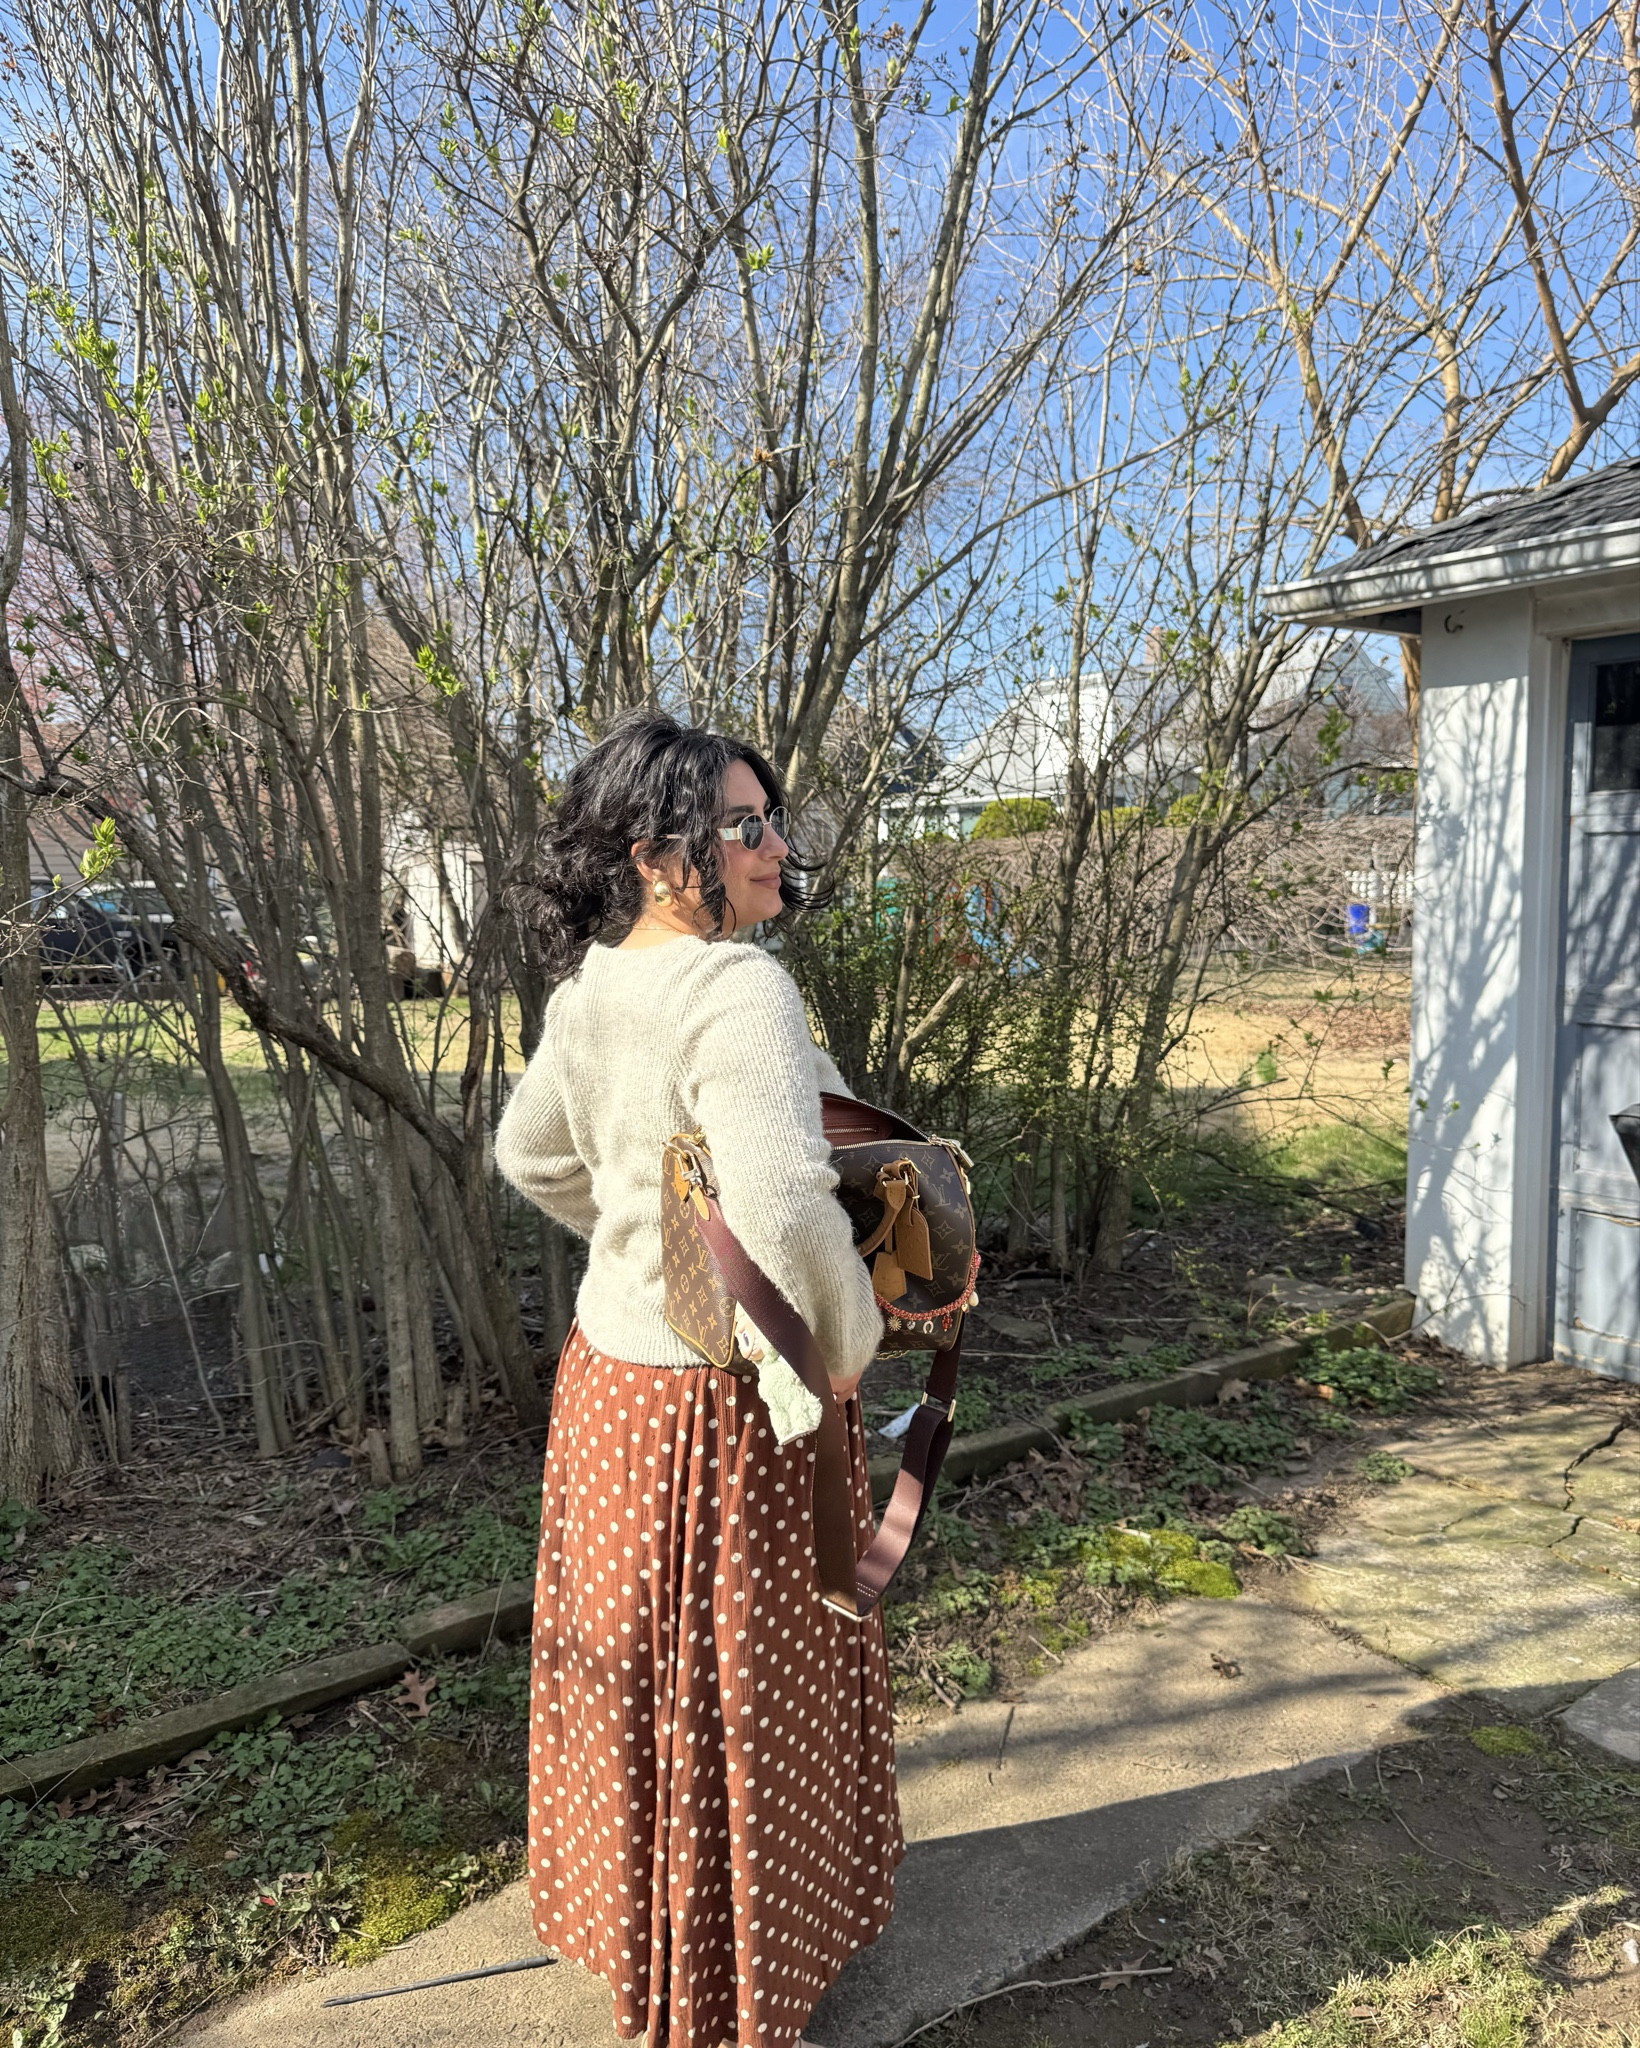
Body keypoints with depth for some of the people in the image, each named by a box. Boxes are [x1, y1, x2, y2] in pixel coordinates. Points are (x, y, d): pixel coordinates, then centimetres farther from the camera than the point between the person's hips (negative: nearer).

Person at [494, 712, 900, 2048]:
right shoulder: (738, 990, -25)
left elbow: (531, 1154, 16)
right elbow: (783, 1203, -37)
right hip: (726, 1403, -8)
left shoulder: (591, 987, 2)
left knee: (639, 1674, 25)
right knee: (735, 1699, 11)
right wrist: (847, 1340, -20)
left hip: (610, 1372, 9)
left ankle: (637, 1937, 49)